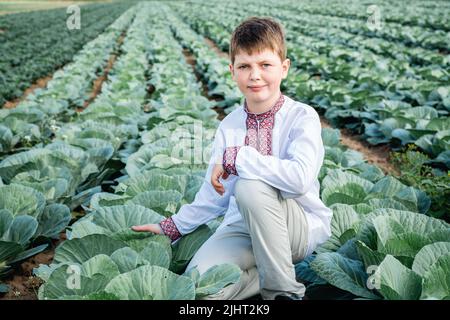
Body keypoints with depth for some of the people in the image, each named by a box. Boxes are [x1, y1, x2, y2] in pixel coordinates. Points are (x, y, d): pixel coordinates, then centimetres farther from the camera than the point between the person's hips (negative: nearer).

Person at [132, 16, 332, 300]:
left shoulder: (302, 117, -11)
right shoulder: (229, 126, 4)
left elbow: (300, 178, -30)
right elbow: (214, 192, 13)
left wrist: (235, 157, -25)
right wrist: (172, 227, 11)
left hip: (303, 227, -3)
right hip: (243, 227, 4)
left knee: (250, 187, -35)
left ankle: (284, 288, -18)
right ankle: (271, 269, 2)